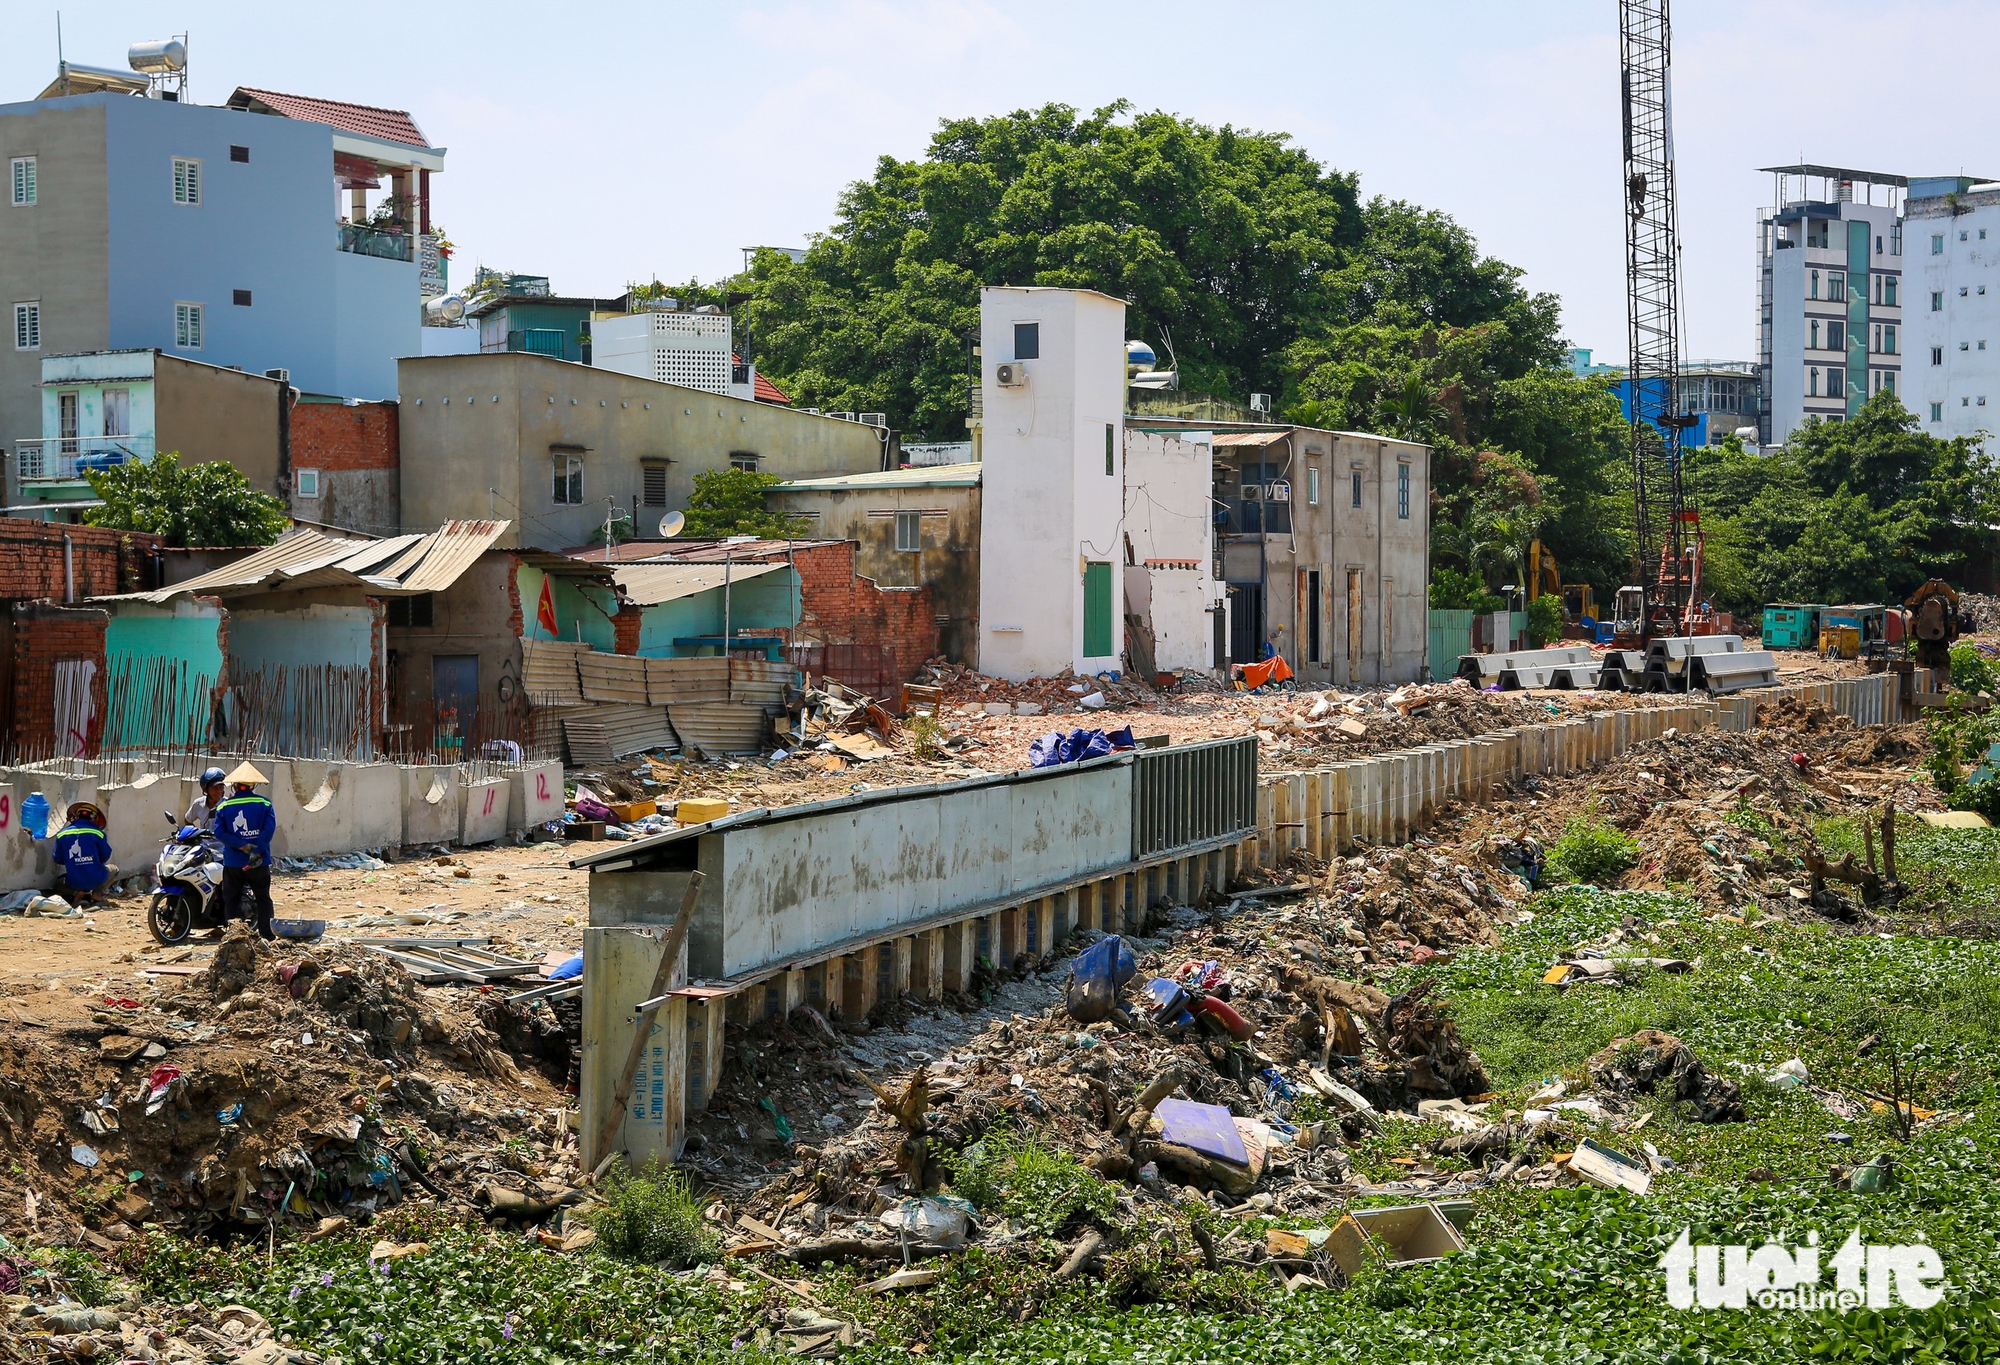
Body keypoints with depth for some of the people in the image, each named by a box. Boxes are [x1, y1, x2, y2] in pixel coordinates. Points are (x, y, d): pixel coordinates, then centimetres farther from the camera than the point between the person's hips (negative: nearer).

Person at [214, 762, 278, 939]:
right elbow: (269, 828, -13)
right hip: (259, 862, -1)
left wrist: (242, 846, -12)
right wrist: (257, 851, -16)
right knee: (263, 898, 7)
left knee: (231, 899, 10)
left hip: (232, 862, 1)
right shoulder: (264, 803, -2)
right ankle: (266, 935, 5)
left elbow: (219, 831, -8)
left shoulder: (223, 806, 1)